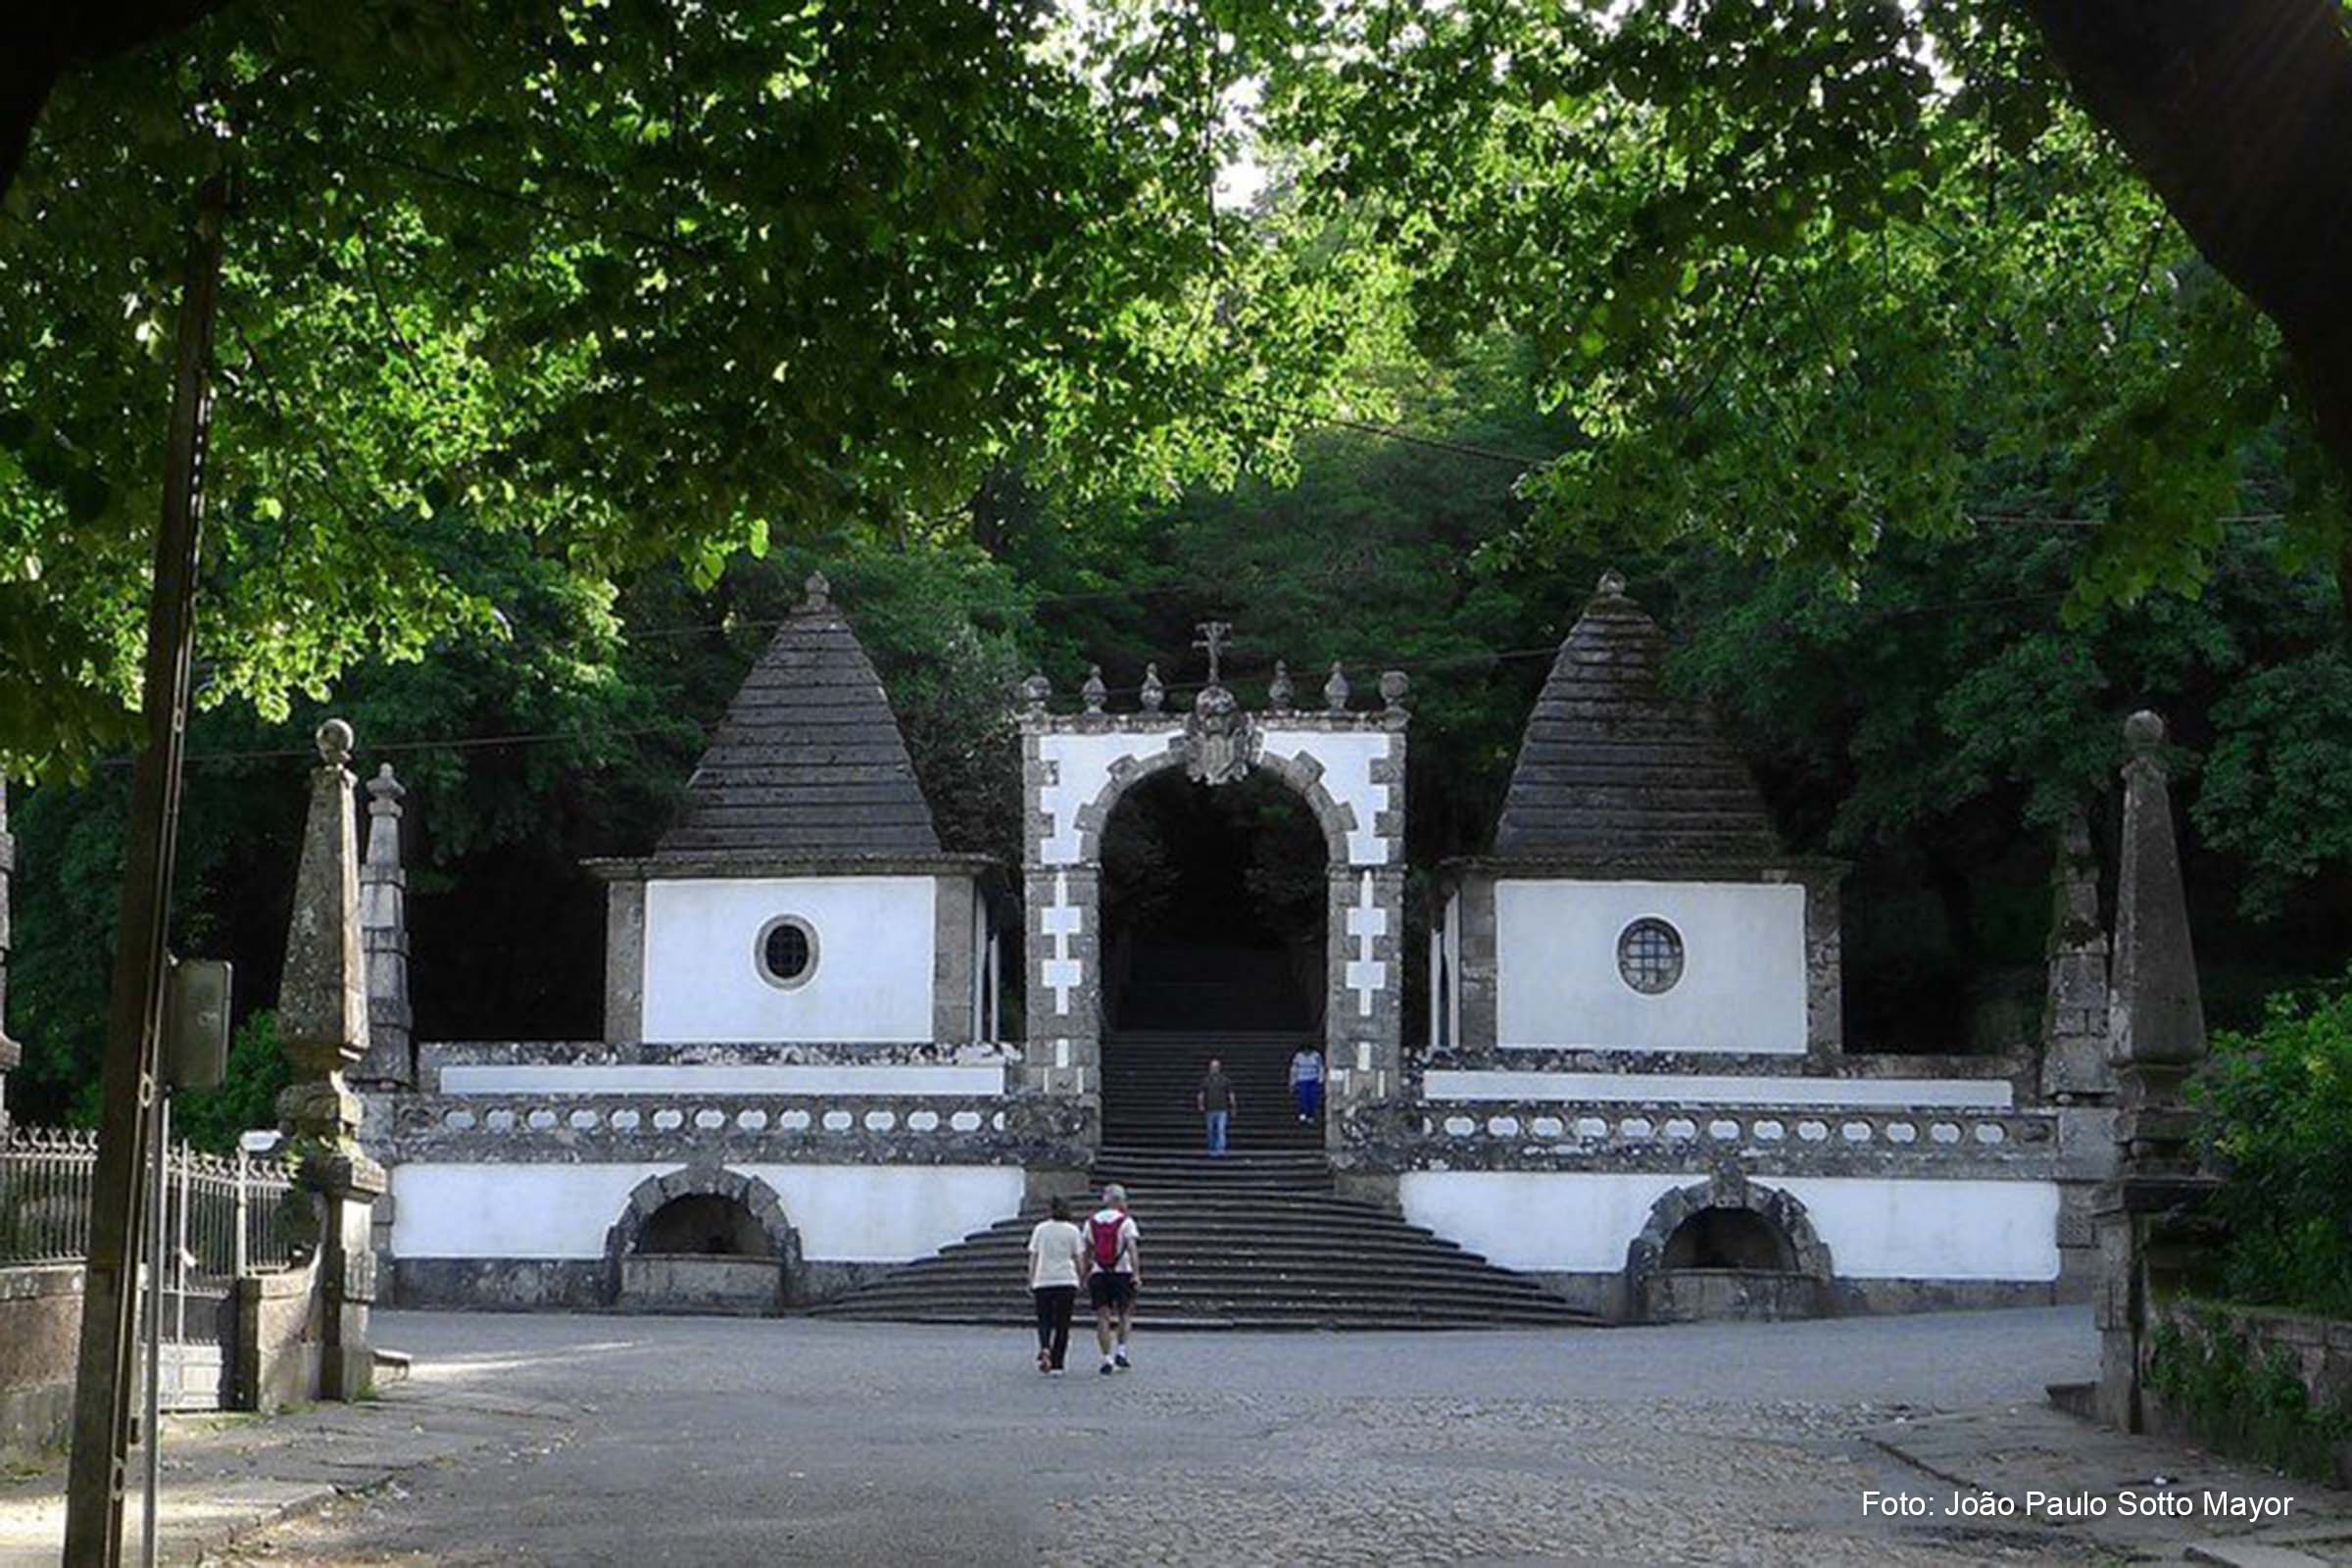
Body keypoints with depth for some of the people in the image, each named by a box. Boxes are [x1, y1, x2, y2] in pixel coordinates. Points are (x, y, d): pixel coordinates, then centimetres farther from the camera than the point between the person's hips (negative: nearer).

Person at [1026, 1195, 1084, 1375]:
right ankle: (1056, 1365, 3)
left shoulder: (1041, 1229, 4)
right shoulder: (1072, 1230, 2)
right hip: (1067, 1281, 0)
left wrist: (1031, 1282, 8)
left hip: (1043, 1282, 0)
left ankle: (1044, 1348, -20)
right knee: (1062, 1325, 7)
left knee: (1044, 1320, 9)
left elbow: (1033, 1257, 3)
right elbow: (1079, 1259, 2)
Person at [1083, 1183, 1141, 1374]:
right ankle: (1121, 1351, 2)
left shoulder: (1091, 1222, 8)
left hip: (1098, 1274, 2)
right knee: (1125, 1313, 15)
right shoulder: (1126, 1222, -4)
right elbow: (1132, 1248, -15)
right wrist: (1136, 1274, -19)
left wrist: (1085, 1277, 18)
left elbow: (1087, 1252, 11)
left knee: (1102, 1318, 4)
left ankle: (1107, 1359, -2)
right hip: (1122, 1273, -2)